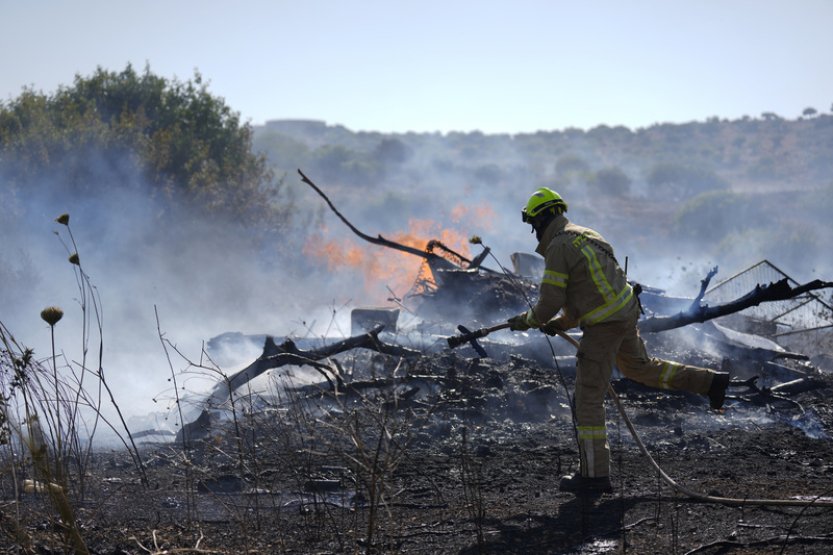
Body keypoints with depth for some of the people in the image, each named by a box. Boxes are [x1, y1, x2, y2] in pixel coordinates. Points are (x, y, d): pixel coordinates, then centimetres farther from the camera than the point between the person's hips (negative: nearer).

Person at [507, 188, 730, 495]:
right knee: (640, 367, 34)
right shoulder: (585, 236, 14)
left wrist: (526, 321, 4)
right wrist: (562, 323, 21)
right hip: (626, 312, 9)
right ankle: (711, 382, 35)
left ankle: (594, 474, -1)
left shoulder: (558, 247, -16)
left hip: (604, 327, -9)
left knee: (588, 400, -3)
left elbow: (550, 303, -16)